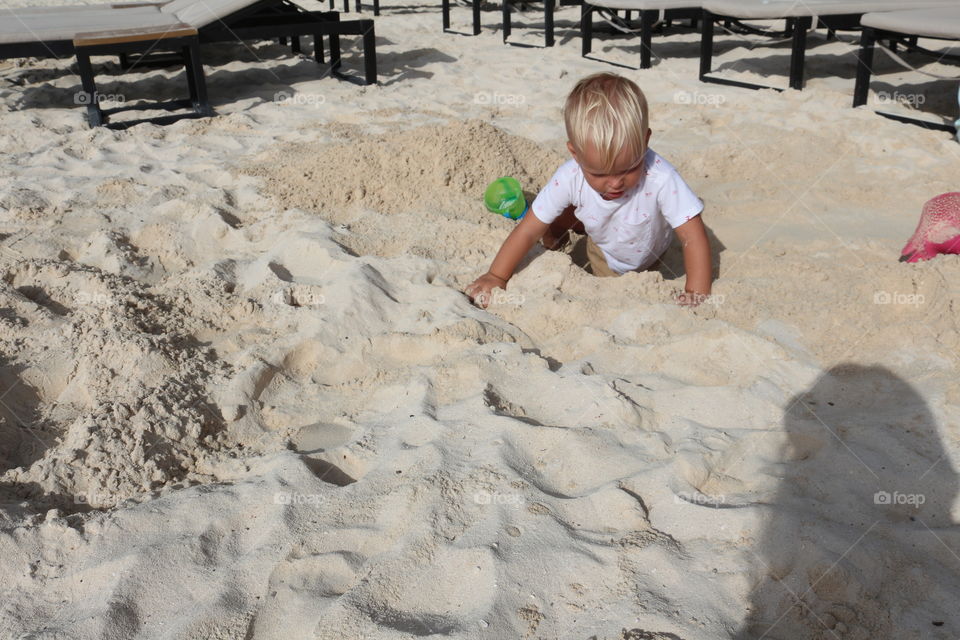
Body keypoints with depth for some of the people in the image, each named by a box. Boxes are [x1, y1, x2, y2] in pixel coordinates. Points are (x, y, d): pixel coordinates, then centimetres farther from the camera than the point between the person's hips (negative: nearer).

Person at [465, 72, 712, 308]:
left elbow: (694, 237, -38)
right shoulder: (570, 178, -36)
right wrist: (496, 277, -30)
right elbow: (528, 231, -28)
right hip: (603, 251, 1)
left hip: (648, 258, -1)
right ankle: (557, 232, 26)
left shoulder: (660, 179, -44)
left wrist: (696, 294, -45)